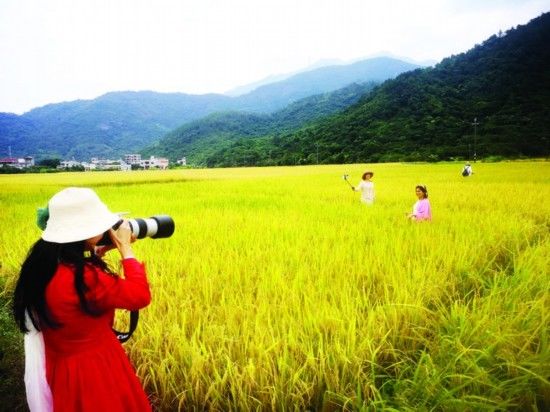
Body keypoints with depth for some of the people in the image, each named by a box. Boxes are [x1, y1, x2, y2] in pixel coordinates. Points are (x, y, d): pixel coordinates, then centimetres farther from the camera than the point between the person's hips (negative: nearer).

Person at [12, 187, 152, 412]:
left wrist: (100, 251, 2)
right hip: (93, 370, -8)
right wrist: (125, 248, -17)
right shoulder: (84, 277, -34)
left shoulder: (43, 261, -7)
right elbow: (140, 295, -25)